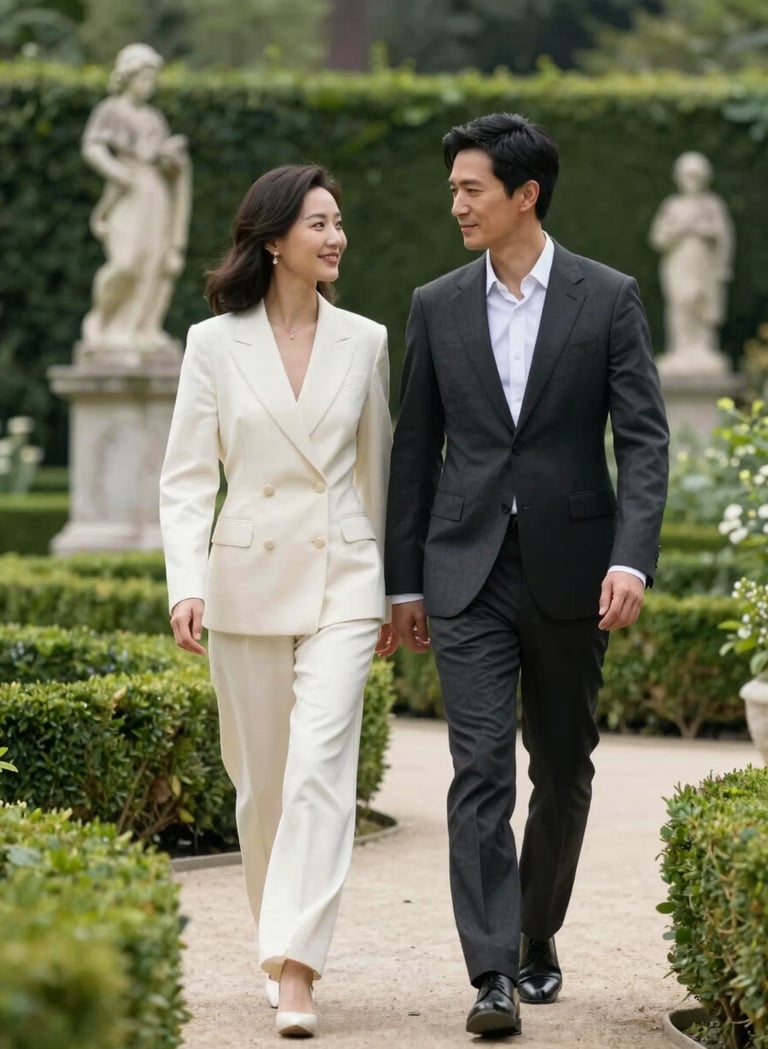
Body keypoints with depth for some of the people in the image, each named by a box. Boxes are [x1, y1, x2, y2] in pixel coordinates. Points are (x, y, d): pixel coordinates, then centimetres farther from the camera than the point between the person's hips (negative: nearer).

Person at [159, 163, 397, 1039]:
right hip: (248, 580, 0)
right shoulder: (214, 344, 0)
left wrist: (395, 591, 17)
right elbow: (186, 477, -1)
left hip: (342, 580, 0)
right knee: (262, 780, 9)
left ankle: (295, 971, -19)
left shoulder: (364, 343, 5)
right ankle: (282, 944, 29)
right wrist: (186, 585, -14)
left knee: (320, 768, -14)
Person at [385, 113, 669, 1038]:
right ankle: (493, 977, -13)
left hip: (568, 570, 0)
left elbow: (643, 439, -5)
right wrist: (403, 581, 9)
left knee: (562, 769, 11)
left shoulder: (607, 299, -1)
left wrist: (631, 558, -18)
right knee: (480, 770, -10)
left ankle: (537, 934, 31)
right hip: (469, 575, 1)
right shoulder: (437, 306, 6)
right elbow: (415, 449, 10)